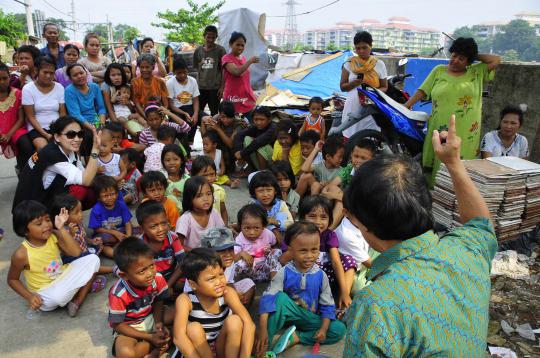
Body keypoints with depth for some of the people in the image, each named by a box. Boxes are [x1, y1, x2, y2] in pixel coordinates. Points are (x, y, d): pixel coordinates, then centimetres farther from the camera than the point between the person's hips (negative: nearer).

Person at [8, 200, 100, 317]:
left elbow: (76, 252, -22)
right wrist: (29, 297, -18)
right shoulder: (21, 254, -20)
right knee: (57, 296, -40)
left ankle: (77, 302, -8)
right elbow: (12, 279, -5)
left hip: (63, 278, 5)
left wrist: (61, 229, -26)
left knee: (93, 259, -10)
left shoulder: (54, 236, -11)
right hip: (45, 294, -5)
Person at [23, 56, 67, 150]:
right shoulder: (28, 89, -2)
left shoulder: (59, 87, 6)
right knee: (43, 147, -32)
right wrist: (45, 134, -15)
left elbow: (62, 113, 6)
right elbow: (30, 117, -4)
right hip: (36, 129, -2)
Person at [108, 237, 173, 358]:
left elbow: (158, 302, -1)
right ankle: (155, 344, -9)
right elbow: (117, 325, -18)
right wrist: (149, 337, -23)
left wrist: (159, 323, -21)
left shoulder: (158, 279, -21)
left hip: (151, 318, 4)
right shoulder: (118, 294, -29)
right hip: (130, 327, -3)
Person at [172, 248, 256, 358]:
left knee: (235, 320, -25)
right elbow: (179, 338, -36)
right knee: (194, 329, -29)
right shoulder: (185, 300, -24)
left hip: (224, 347, 1)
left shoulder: (227, 293, -20)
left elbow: (249, 324, -30)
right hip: (197, 349, -1)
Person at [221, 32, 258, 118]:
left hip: (246, 100, 6)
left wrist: (252, 96, 16)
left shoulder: (243, 59, 14)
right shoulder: (226, 58, -8)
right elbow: (237, 72, -26)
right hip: (233, 100, -6)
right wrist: (250, 61, -18)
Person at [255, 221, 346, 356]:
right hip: (289, 314, -2)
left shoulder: (320, 275, -8)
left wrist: (323, 329, -16)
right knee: (280, 297, -31)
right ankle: (265, 345, -26)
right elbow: (268, 299, -21)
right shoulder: (285, 273, -14)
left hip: (311, 319, 3)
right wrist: (263, 329, -31)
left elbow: (327, 305, -2)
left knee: (339, 329, -19)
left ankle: (295, 337, -18)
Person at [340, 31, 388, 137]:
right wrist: (354, 83, -13)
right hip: (353, 108, 0)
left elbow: (384, 87, 11)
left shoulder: (379, 64, 7)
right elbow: (342, 87, 7)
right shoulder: (349, 64, 7)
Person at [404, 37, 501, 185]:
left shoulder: (476, 72, 12)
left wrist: (475, 55, 10)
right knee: (437, 166, 2)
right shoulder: (439, 71, 11)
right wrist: (405, 107, -1)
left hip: (466, 133, 0)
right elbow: (422, 91, 8)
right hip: (440, 130, 0)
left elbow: (496, 60, 6)